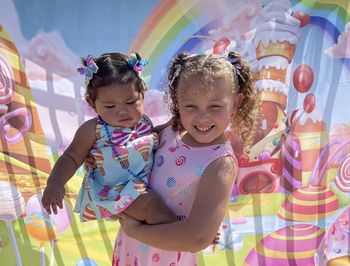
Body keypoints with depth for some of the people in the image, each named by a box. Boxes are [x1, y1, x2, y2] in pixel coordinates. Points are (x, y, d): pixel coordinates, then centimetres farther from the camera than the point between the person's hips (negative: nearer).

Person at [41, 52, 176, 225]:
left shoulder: (145, 122, 5)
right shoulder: (93, 130, -10)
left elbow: (156, 146, 21)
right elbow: (72, 157, -4)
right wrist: (55, 182, -19)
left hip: (147, 186, 7)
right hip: (116, 193, -7)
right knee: (151, 205, -27)